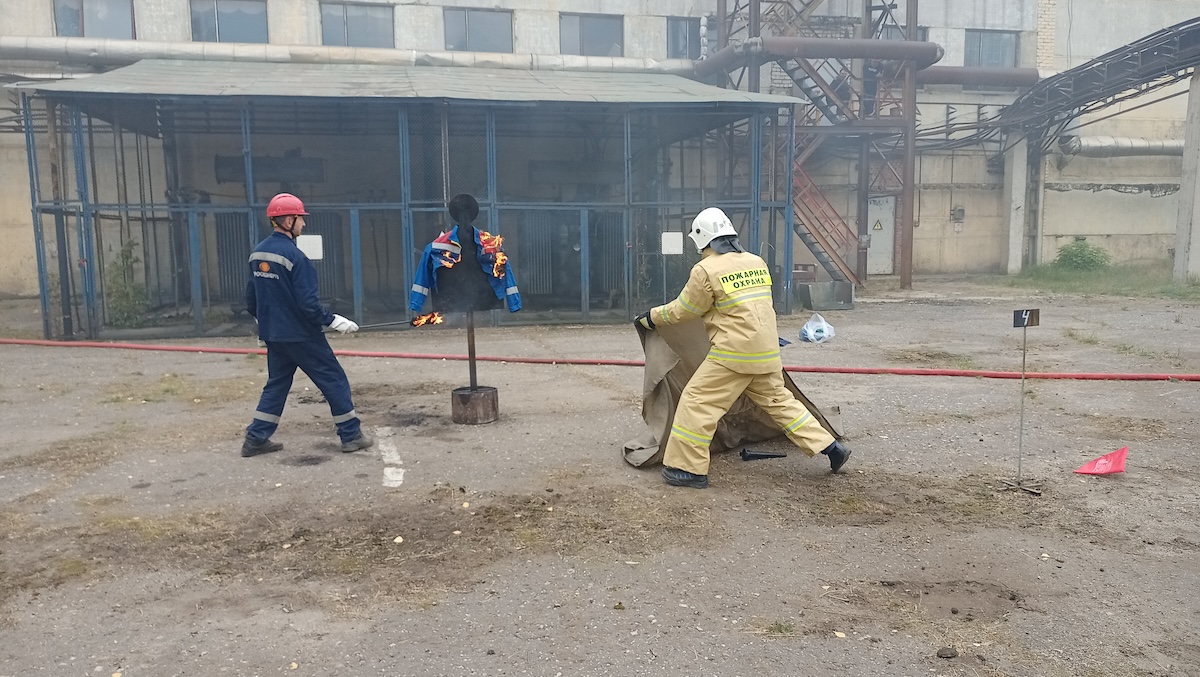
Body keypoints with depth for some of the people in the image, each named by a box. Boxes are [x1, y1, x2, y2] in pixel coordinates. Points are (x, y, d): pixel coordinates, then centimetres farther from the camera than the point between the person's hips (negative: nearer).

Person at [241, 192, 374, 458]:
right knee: (334, 379, 3)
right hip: (301, 335, -8)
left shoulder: (257, 253, 4)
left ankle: (256, 438, 18)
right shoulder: (294, 256, -19)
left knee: (276, 384, 19)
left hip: (272, 334, 8)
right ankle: (351, 435, 8)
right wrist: (335, 321, -12)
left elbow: (251, 298, 13)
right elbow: (308, 304, -22)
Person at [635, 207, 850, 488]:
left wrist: (651, 317, 12)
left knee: (697, 402, 1)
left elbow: (683, 310, -2)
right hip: (766, 352, 7)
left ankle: (688, 468, 2)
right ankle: (831, 447, 23)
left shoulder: (707, 270, -11)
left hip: (734, 352, -7)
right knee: (779, 400, 20)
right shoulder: (757, 262, 10)